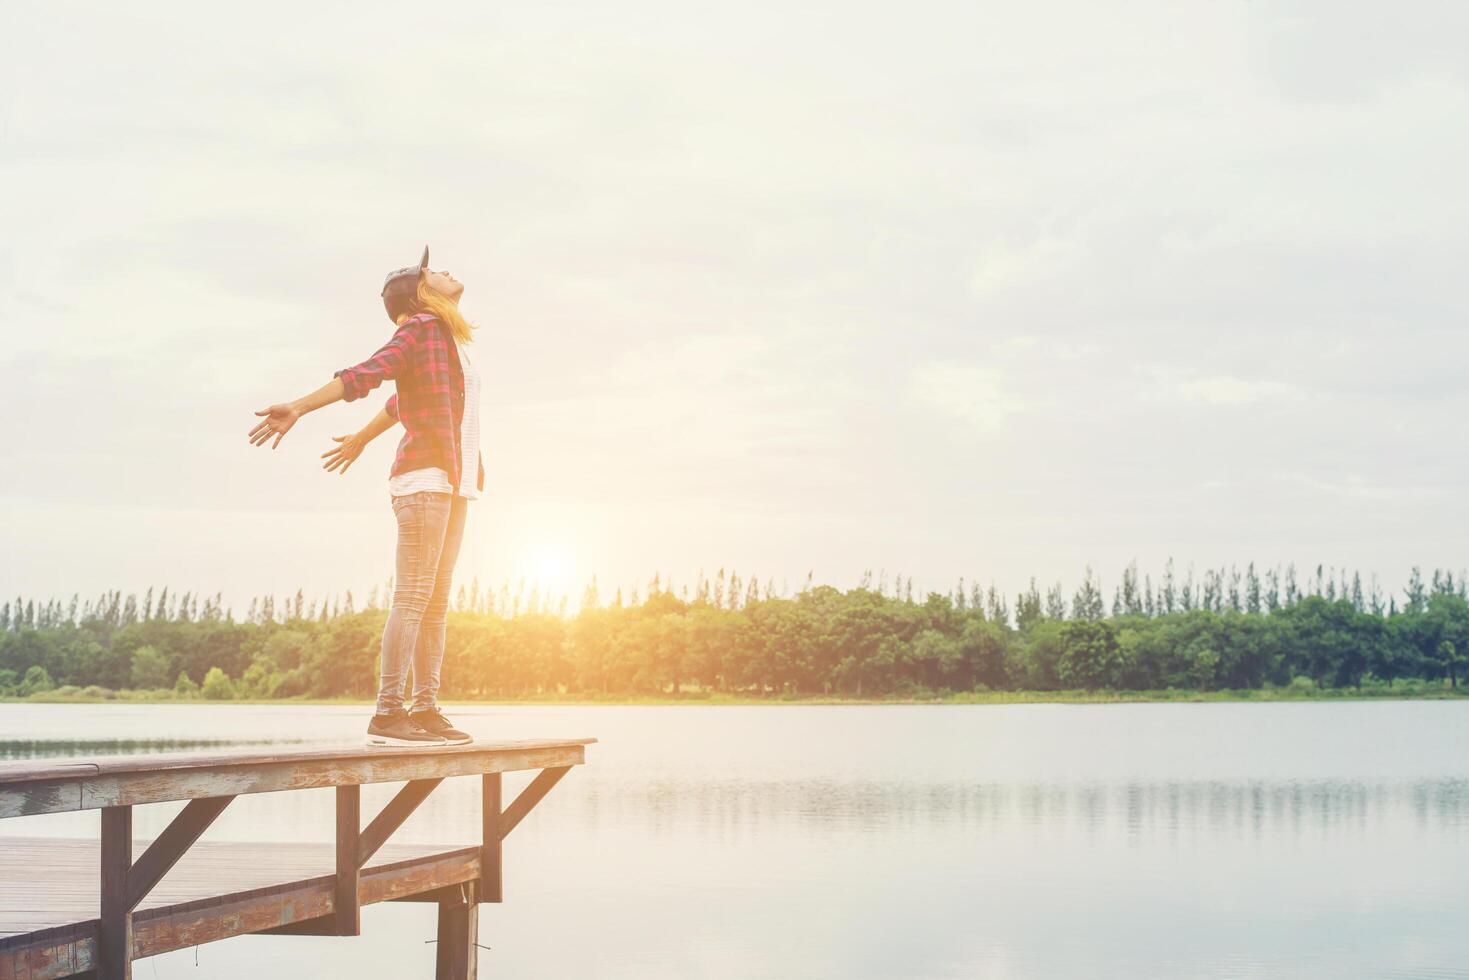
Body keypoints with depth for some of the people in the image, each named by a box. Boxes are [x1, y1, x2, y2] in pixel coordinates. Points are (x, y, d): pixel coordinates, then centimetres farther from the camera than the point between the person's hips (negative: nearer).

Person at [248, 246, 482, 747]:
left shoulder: (449, 337, 21)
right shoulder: (419, 329, -4)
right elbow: (360, 376, -16)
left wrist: (360, 439, 46)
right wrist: (298, 408, -28)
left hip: (454, 484, 8)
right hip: (424, 477, -8)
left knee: (437, 600, 4)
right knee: (413, 598, -13)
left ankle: (426, 710, 5)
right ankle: (387, 714, -15)